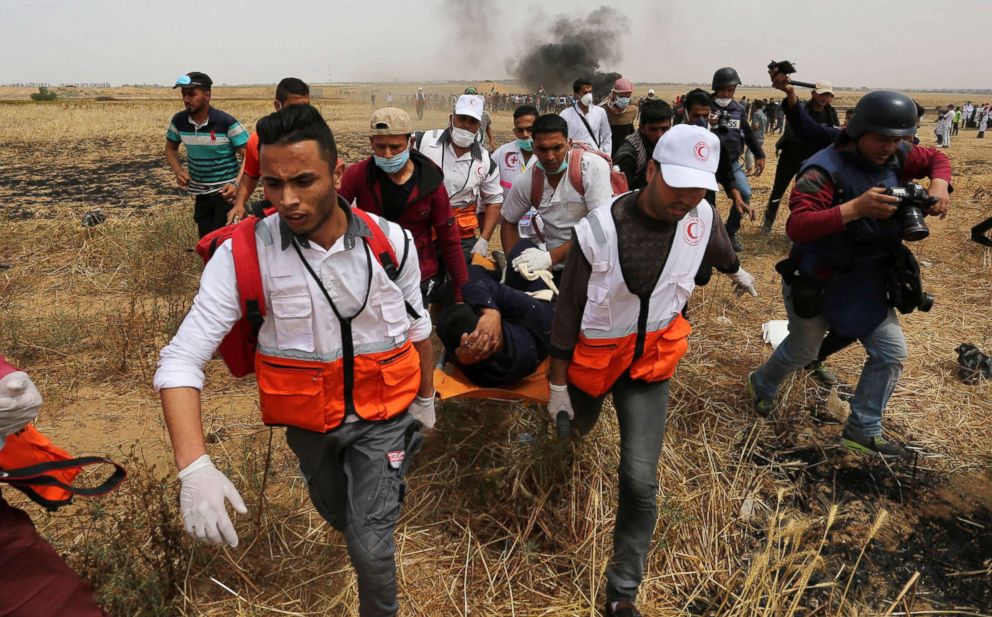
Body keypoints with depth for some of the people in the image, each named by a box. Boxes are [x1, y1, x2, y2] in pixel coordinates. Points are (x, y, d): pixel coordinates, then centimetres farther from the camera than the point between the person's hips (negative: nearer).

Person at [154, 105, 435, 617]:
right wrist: (194, 467, -36)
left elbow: (416, 325, 2)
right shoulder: (243, 254, -21)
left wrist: (425, 398, 14)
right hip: (308, 421, 1)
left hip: (382, 416, -1)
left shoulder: (392, 242, -15)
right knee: (334, 511, 27)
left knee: (369, 546, -2)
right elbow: (181, 359, -24)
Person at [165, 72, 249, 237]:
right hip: (200, 193, 5)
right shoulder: (179, 121, -3)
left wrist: (237, 184, -30)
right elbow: (170, 148, 15)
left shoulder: (226, 122, -17)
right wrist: (178, 170, -5)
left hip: (225, 192, -5)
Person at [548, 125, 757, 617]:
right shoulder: (600, 228, -24)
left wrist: (737, 272, 38)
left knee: (640, 480, -5)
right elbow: (569, 309, -14)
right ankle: (577, 414, 64)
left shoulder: (701, 217, -12)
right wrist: (558, 384, -8)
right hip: (595, 355, -2)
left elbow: (718, 246, 15)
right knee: (578, 427, 24)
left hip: (652, 360, 2)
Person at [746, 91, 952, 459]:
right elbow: (796, 227, -36)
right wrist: (856, 208, -44)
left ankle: (862, 432, 20)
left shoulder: (896, 157, -5)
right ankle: (762, 385, 46)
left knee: (891, 353, 5)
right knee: (802, 351, 14)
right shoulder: (825, 170, -26)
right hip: (816, 284, -6)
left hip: (867, 284, 6)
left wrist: (939, 186, -7)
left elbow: (936, 159, 15)